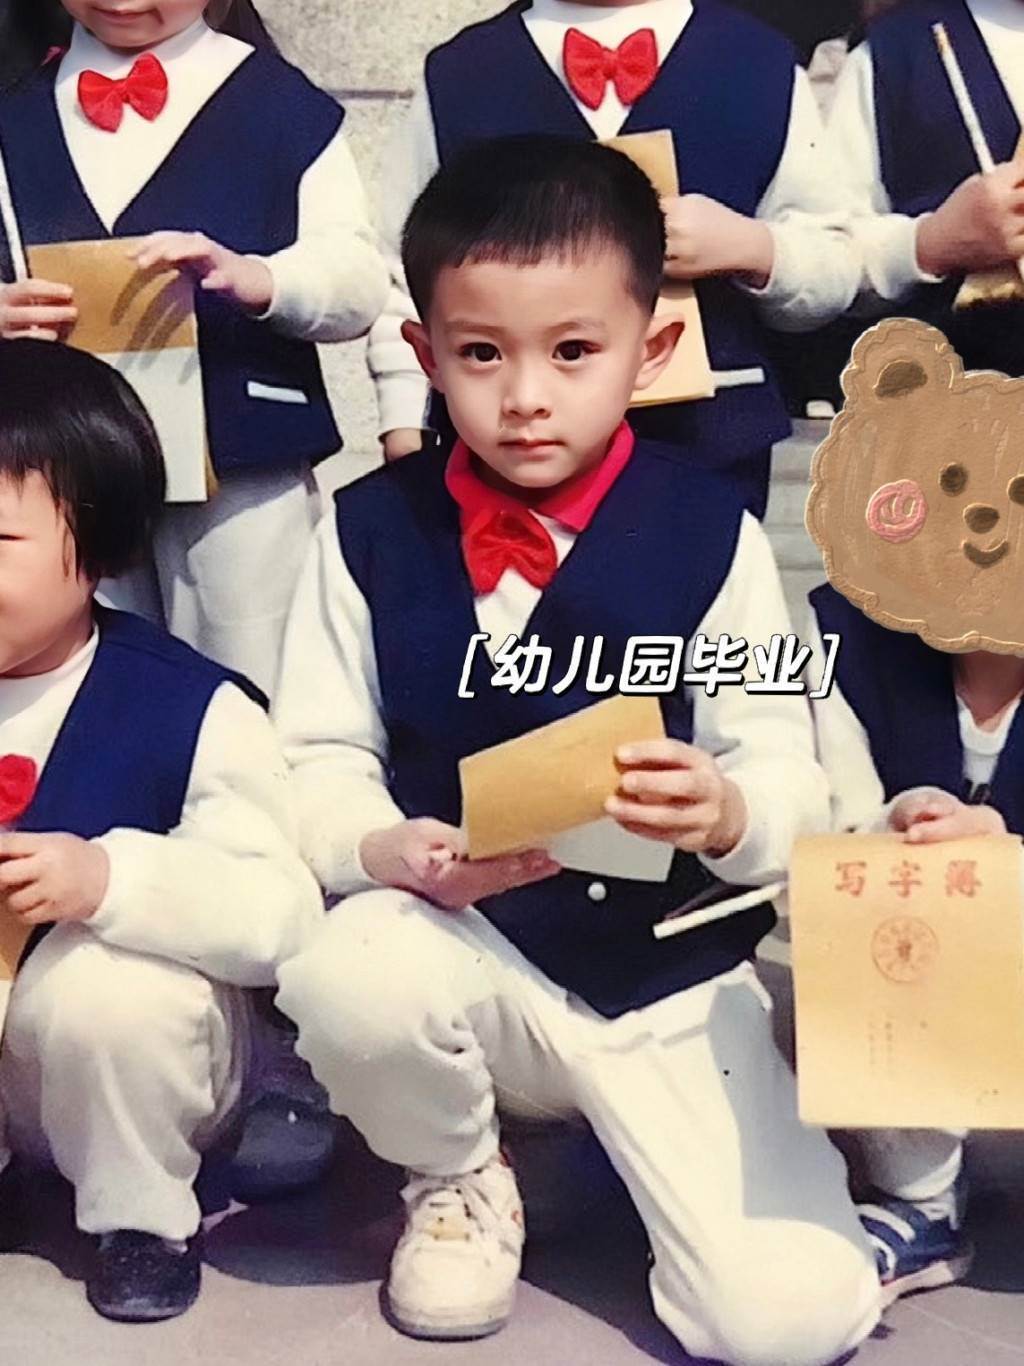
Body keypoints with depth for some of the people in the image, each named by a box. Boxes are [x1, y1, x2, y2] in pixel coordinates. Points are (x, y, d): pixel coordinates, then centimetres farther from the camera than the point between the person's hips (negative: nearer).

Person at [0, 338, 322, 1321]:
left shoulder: (187, 710, -16)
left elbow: (281, 912, -23)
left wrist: (108, 879, -37)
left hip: (117, 1045, -3)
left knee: (100, 982, -34)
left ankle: (143, 1214, -4)